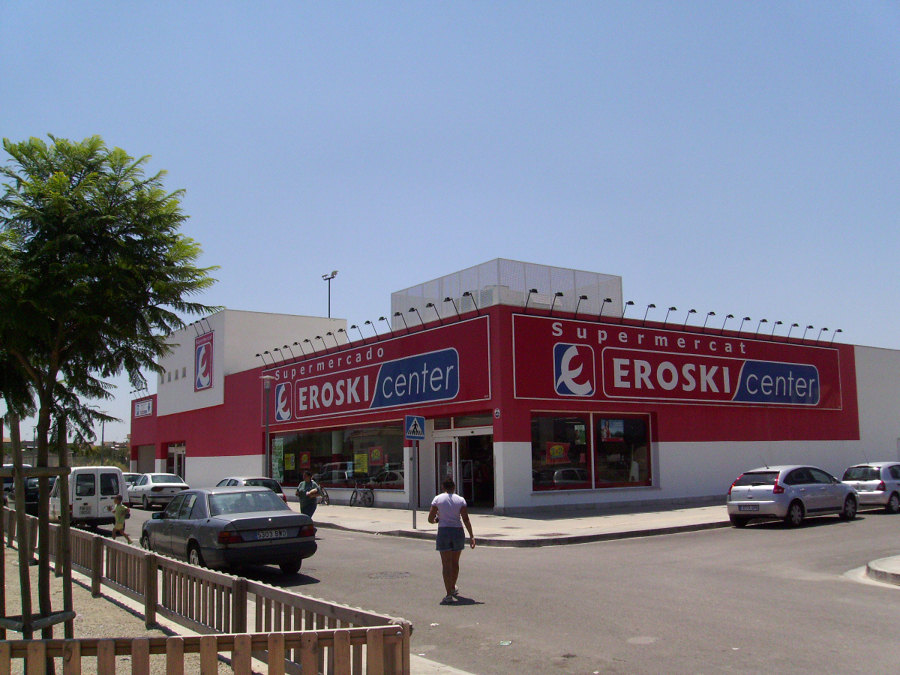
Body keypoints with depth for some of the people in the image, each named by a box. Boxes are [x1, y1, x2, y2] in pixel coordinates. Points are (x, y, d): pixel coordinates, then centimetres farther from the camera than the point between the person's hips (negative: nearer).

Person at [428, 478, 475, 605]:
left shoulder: (437, 499, 0)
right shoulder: (460, 500, 3)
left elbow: (430, 519, -1)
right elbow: (466, 519, -4)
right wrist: (471, 536, -5)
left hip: (443, 531, -2)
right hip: (458, 532, 2)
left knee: (446, 563, -4)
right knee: (455, 562, 20)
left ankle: (449, 595, -14)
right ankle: (453, 588, 39)